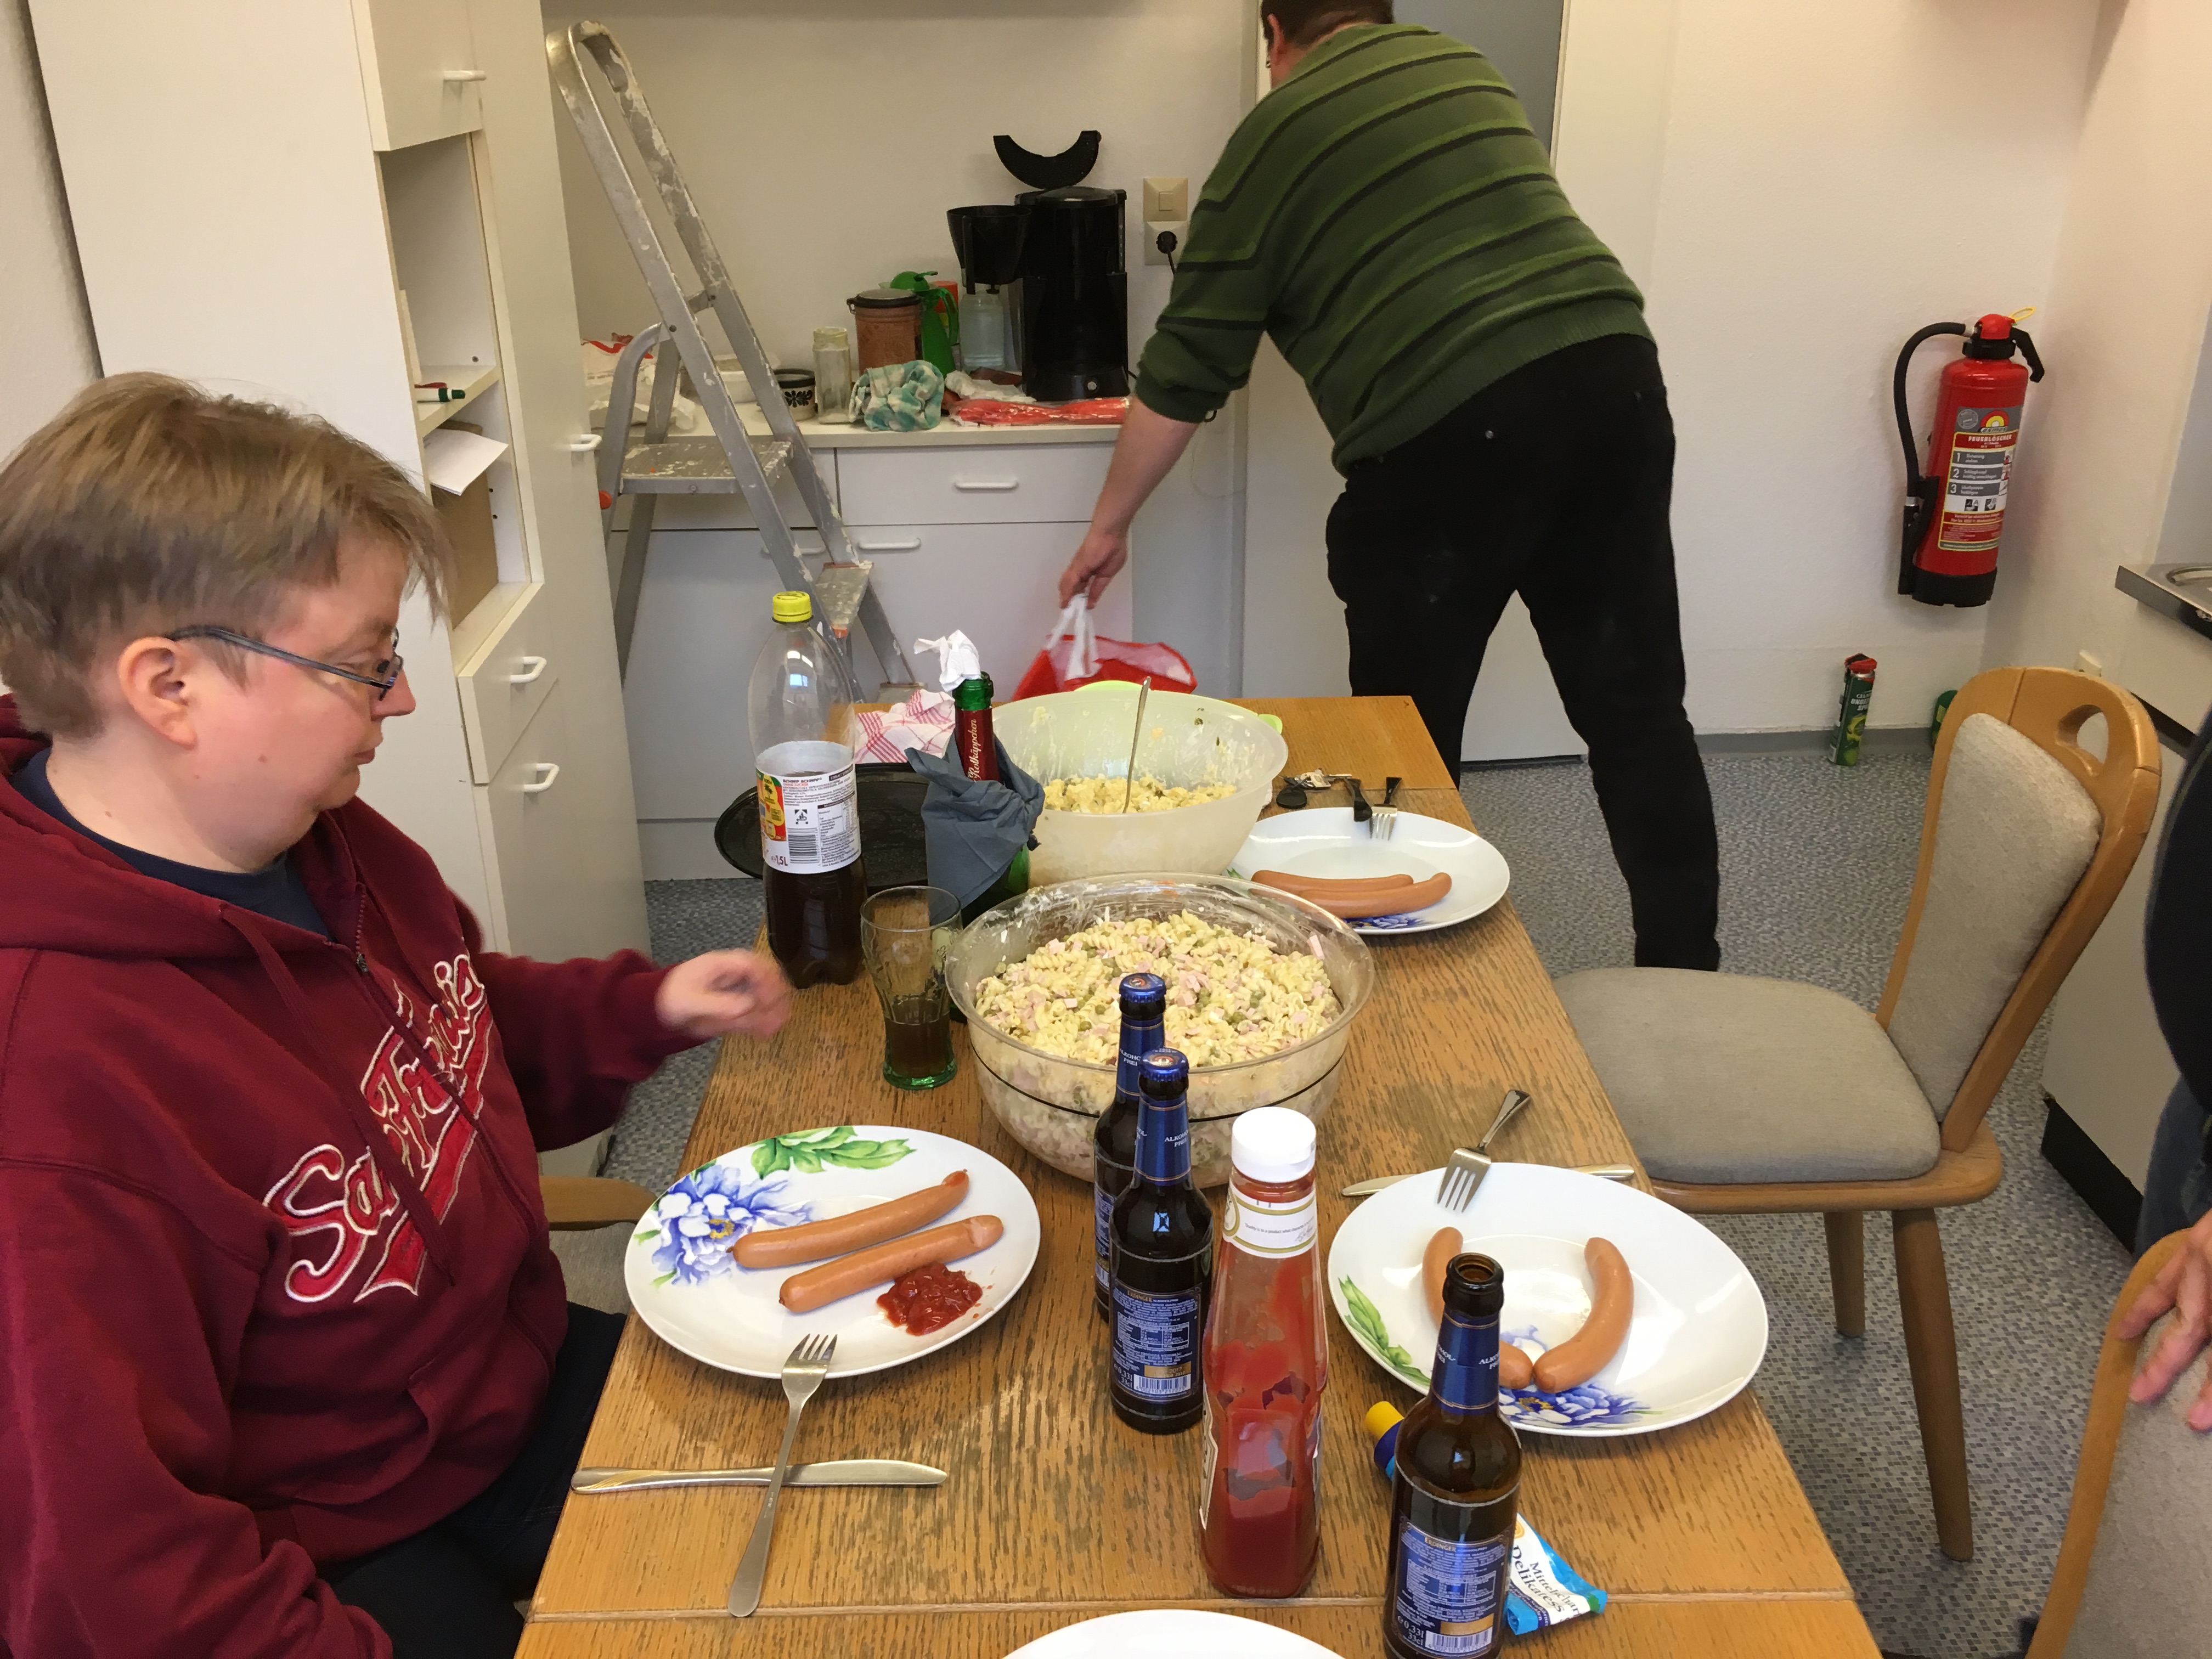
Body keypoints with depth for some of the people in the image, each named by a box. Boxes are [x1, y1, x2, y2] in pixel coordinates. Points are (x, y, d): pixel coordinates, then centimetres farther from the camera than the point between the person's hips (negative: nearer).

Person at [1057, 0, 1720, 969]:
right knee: (1637, 707, 10)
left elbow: (1184, 374, 5)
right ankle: (1686, 979, 15)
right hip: (1614, 372, 6)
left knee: (1408, 742, 9)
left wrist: (1109, 526, 17)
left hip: (1448, 429, -5)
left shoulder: (1271, 140, 5)